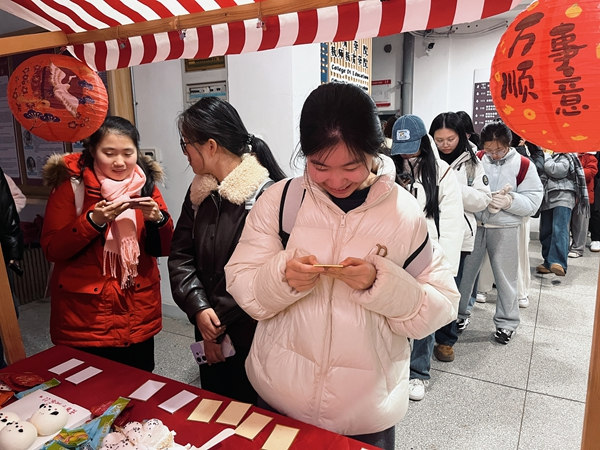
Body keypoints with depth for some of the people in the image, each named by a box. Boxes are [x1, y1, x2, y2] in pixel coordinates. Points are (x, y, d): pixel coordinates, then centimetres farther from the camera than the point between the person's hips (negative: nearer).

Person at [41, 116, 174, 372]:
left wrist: (158, 219, -18)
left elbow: (165, 249, 1)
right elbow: (51, 249, -10)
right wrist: (93, 221, -24)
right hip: (85, 317, -3)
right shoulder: (71, 185, -6)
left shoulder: (146, 184, 3)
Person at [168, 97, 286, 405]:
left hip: (252, 336, -6)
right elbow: (180, 255, 2)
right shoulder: (200, 192, 4)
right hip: (210, 333, 7)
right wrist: (199, 309, -12)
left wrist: (220, 324, -12)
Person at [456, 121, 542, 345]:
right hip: (474, 225, 2)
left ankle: (506, 322, 23)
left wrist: (509, 201, -23)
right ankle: (459, 313, 27)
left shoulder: (523, 165, -5)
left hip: (505, 229, -2)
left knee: (505, 275, 7)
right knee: (465, 270, 10)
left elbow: (533, 200, -6)